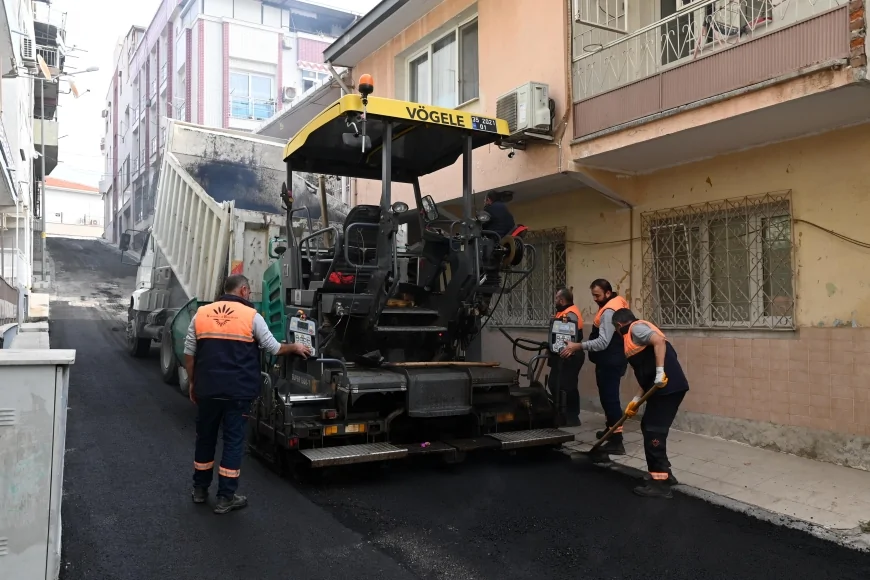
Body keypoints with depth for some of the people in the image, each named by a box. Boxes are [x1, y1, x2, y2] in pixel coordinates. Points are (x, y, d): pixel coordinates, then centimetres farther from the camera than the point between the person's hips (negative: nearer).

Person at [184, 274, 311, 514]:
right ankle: (225, 497, 9)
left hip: (207, 389, 4)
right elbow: (273, 348, 2)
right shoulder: (251, 315, -4)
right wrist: (295, 348, 20)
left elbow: (189, 354, 8)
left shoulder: (201, 313, 6)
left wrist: (193, 383, 18)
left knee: (205, 437, 17)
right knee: (233, 440, 5)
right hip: (238, 391, -4)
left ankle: (200, 489, 30)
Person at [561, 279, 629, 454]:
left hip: (610, 362, -11)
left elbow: (603, 342, -28)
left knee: (610, 398, -10)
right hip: (611, 360, 11)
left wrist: (578, 346, -31)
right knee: (608, 397, 21)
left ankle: (616, 441, -10)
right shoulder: (617, 303, 13)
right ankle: (610, 429, 34)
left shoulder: (609, 311, -20)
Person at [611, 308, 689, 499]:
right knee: (650, 428, 18)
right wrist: (637, 400, 23)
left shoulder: (636, 328, -2)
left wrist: (660, 372, -26)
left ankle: (660, 483, -4)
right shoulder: (637, 333, 26)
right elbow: (646, 372, 25)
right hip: (665, 387, 10)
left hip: (667, 387, -10)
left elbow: (659, 341, -21)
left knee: (654, 432, -7)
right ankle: (664, 473, 26)